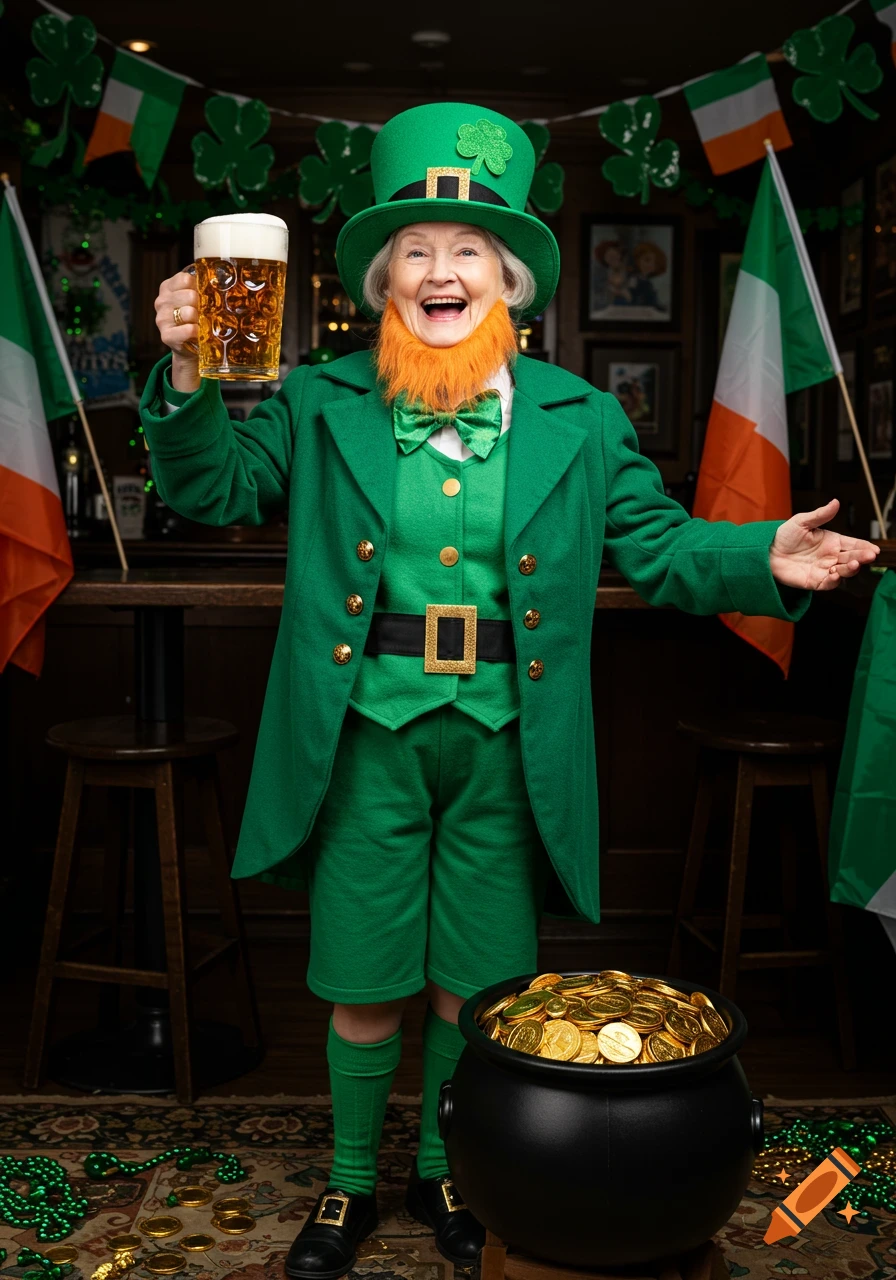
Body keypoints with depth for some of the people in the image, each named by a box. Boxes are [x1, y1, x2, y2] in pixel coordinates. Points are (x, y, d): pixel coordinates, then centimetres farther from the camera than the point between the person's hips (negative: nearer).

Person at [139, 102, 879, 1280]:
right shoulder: (323, 405, 2)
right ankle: (351, 1179, 37)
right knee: (365, 988, 11)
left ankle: (443, 1171, 41)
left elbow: (660, 544, 3)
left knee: (474, 986, 15)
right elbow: (211, 487, 4)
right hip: (369, 739, 0)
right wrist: (189, 376, -13)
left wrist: (768, 560, -15)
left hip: (507, 748, 1)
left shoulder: (580, 420, 3)